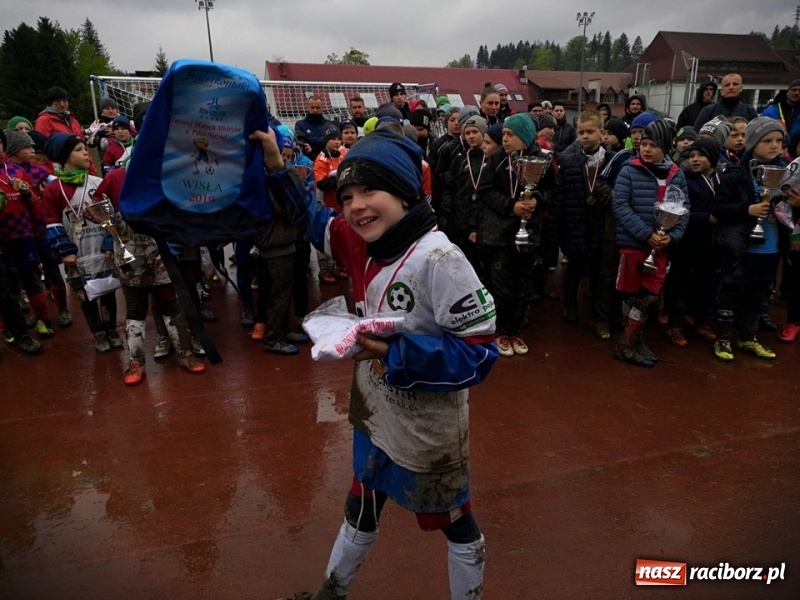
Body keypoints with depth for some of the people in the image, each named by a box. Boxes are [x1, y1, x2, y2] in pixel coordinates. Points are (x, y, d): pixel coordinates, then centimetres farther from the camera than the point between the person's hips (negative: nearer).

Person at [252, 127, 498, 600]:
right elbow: (315, 222, 14)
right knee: (360, 511, 29)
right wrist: (277, 171, 3)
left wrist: (396, 353, -31)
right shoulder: (366, 244, -4)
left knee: (456, 525, 19)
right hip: (376, 417, 8)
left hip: (429, 431, -7)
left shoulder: (438, 260, -28)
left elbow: (480, 353, -27)